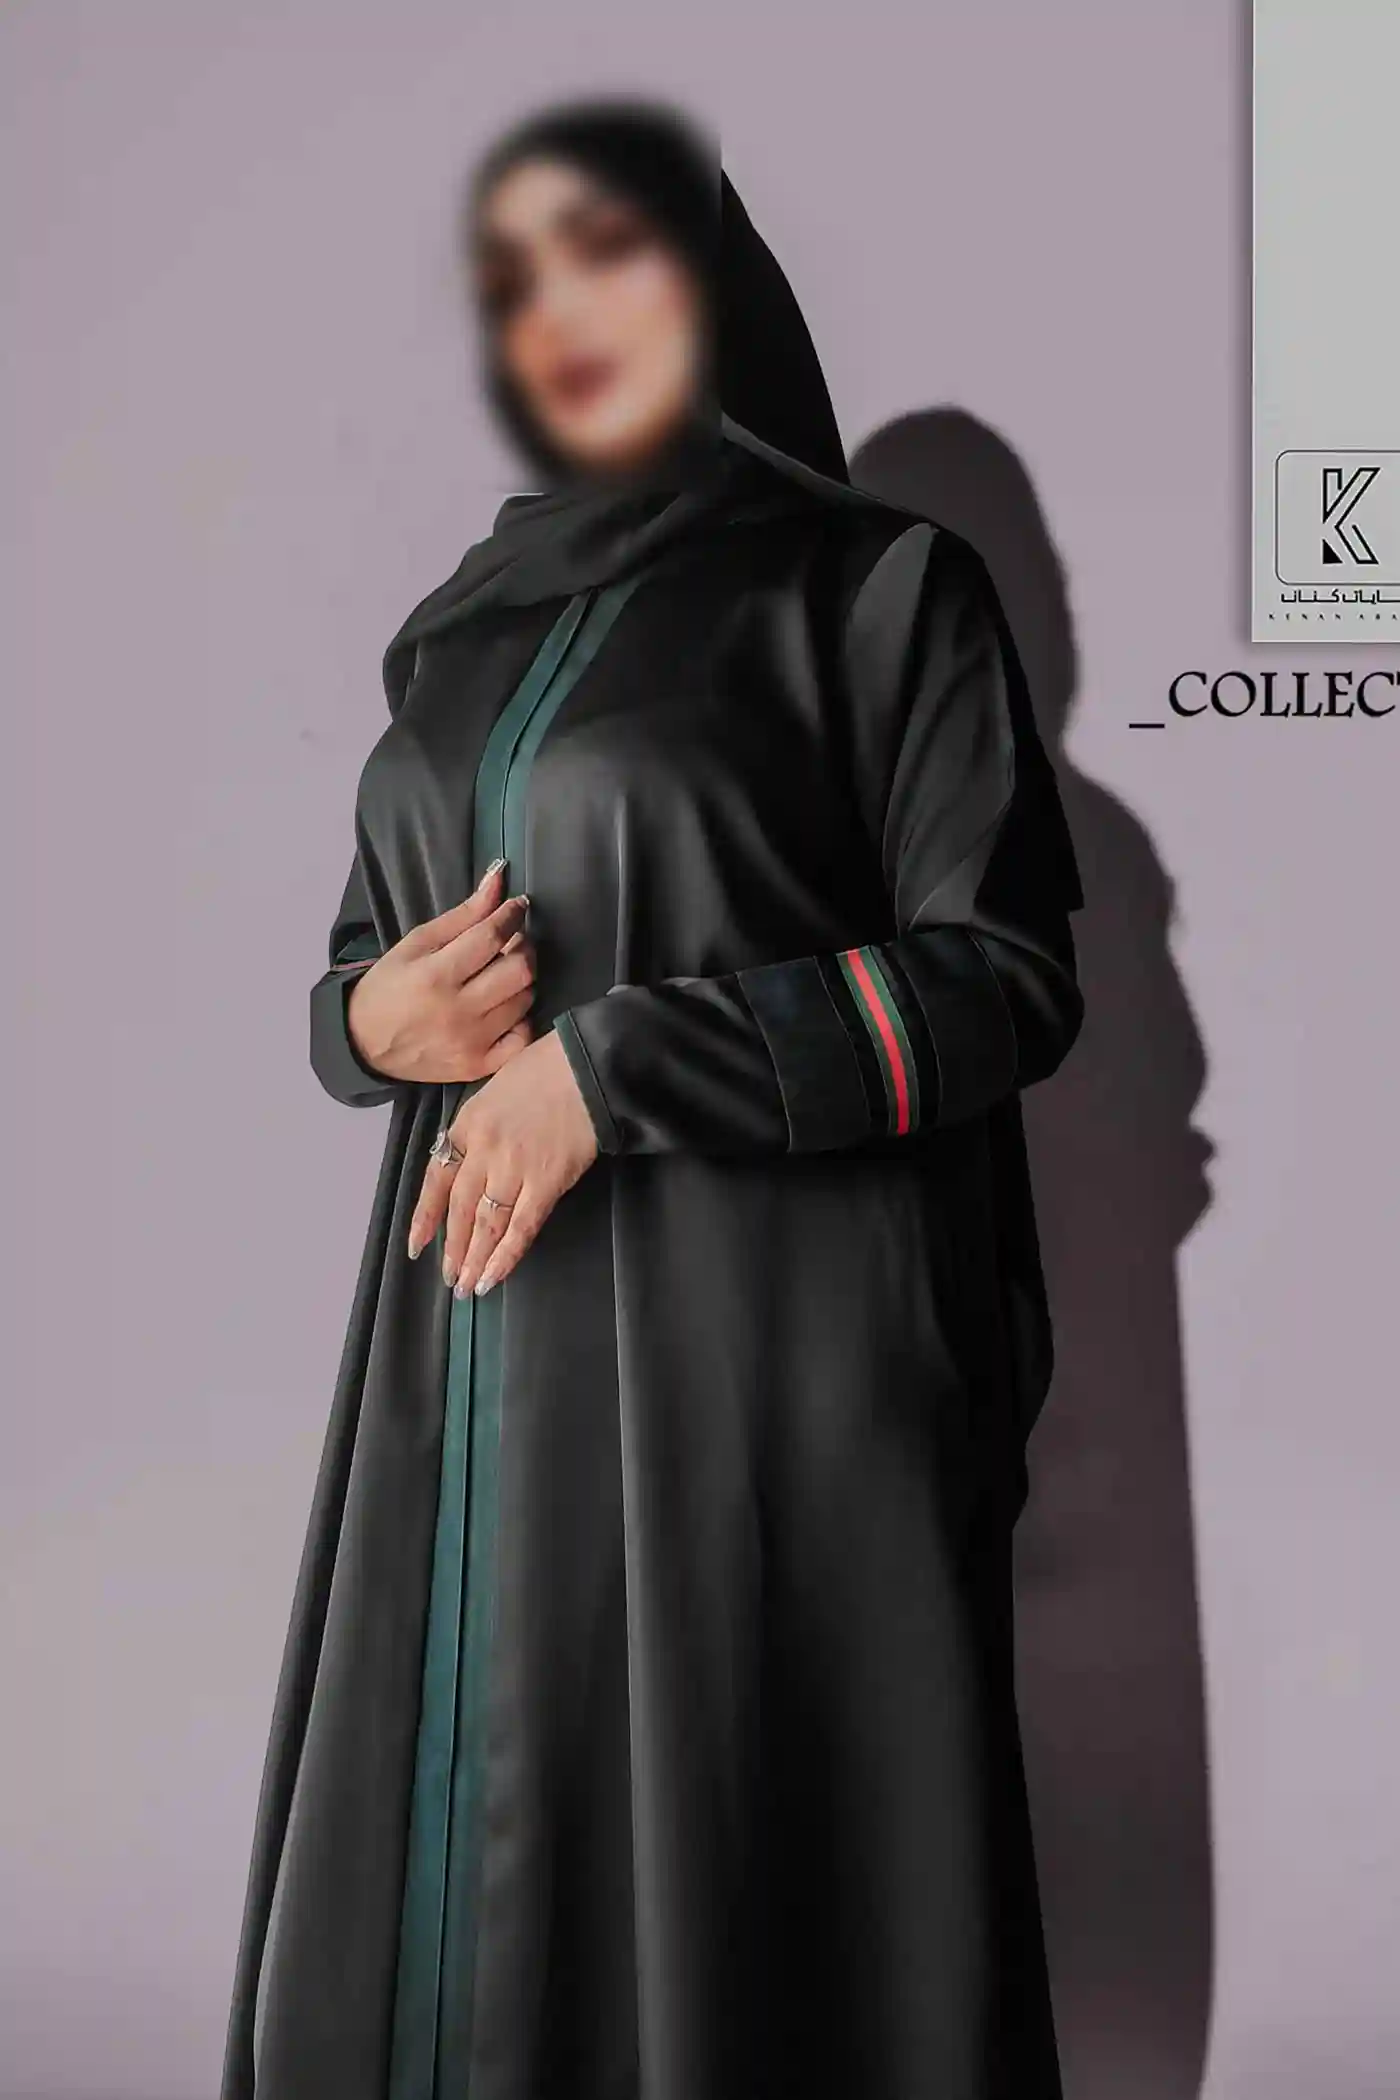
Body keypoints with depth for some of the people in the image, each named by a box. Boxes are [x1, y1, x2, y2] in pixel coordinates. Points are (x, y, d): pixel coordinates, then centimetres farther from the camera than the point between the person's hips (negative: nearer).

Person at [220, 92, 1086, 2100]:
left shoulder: (879, 583, 0)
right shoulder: (471, 632, 17)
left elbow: (1008, 973, -8)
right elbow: (360, 963, 21)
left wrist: (611, 1066, -14)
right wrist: (377, 1022, -4)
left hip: (758, 1331, -5)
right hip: (487, 1353, 6)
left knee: (728, 1873, -2)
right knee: (461, 1851, 8)